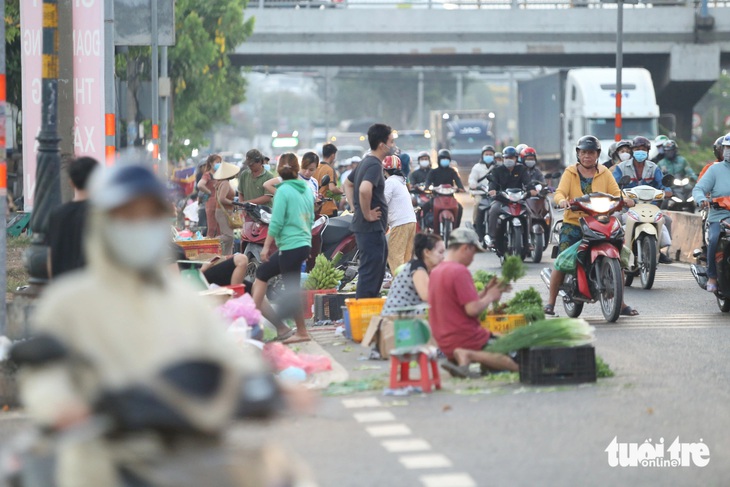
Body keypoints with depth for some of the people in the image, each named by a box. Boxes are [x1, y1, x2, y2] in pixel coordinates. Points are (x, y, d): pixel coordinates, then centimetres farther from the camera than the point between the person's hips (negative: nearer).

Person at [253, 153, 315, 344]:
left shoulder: (283, 191, -12)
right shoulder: (306, 190, 9)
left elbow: (276, 222, -14)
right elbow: (311, 219, 17)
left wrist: (266, 247, -8)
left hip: (291, 246, -9)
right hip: (304, 244, 9)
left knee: (292, 289, -2)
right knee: (262, 273, 19)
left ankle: (301, 332, 2)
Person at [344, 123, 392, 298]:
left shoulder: (366, 162, 15)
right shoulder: (374, 165, -17)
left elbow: (348, 183, 29)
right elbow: (365, 189, -35)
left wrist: (356, 208, 19)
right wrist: (367, 214, -23)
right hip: (372, 227, -10)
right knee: (370, 272, -9)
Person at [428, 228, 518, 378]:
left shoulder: (435, 271, 14)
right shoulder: (460, 271, -15)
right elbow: (473, 309, -21)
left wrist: (485, 292, 16)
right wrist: (490, 297, -3)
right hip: (468, 341, -9)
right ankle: (471, 355, -22)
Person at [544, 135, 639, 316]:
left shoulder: (604, 173, 14)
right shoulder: (570, 173, 10)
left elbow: (615, 193, 4)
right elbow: (560, 192, -4)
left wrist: (625, 200, -19)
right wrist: (562, 200, -28)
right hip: (573, 224, -1)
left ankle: (620, 303, 3)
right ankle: (551, 301, -2)